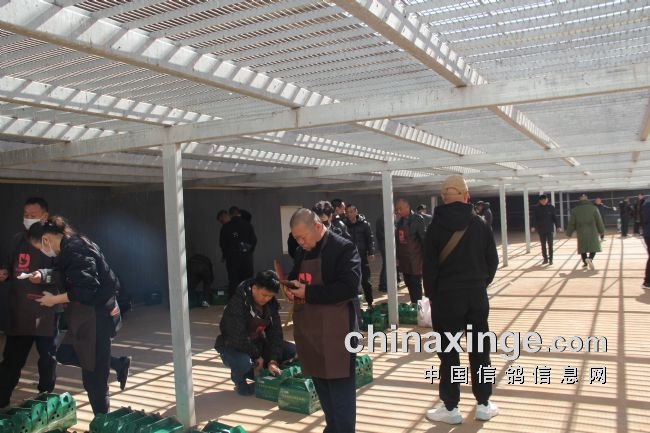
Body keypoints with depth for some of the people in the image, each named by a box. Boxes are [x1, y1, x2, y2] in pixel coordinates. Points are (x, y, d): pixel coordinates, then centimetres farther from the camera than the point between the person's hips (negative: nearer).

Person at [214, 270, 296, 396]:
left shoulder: (271, 304, -6)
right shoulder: (237, 303, -26)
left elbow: (275, 333, -8)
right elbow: (238, 337, -29)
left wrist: (273, 360, -19)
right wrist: (257, 356, -21)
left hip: (257, 344, 6)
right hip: (232, 347, -6)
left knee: (292, 350, -10)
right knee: (244, 362, -40)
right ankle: (239, 381, -2)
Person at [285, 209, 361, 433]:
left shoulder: (344, 248, -11)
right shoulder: (301, 252, 12)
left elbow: (349, 287, -20)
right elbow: (295, 277, 25)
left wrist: (309, 292, -20)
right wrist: (290, 287, -1)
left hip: (335, 330, -7)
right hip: (308, 329, 8)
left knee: (340, 390, 1)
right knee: (321, 386, 17)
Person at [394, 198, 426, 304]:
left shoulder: (417, 219, -10)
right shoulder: (400, 222, 9)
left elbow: (424, 238, -11)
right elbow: (397, 240, 11)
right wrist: (397, 257, 9)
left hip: (415, 260, -6)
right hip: (404, 261, 6)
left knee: (416, 285, -1)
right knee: (409, 285, 12)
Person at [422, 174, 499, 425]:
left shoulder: (436, 227, -9)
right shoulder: (480, 224, -1)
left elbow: (429, 265, -8)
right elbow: (493, 260, 3)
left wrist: (431, 294, 4)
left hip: (446, 296, -3)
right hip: (477, 296, 3)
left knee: (449, 353, 6)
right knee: (479, 350, 12)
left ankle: (451, 408, 13)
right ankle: (483, 405, 21)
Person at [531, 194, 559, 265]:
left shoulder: (551, 207, -1)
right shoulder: (536, 208, -1)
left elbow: (554, 217, 2)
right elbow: (534, 218, -2)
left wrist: (557, 226, -3)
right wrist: (533, 226, -15)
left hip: (549, 229, -1)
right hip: (541, 229, 1)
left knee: (550, 244, -1)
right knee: (543, 245, 8)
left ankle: (550, 259, 5)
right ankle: (545, 259, 17)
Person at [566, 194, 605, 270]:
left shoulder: (575, 210, 0)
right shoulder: (594, 208, -2)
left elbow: (571, 223, 2)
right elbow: (599, 221, 1)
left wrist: (569, 233, 12)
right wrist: (601, 231, 14)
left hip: (581, 233, 1)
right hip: (592, 232, -1)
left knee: (582, 248, 15)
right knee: (594, 247, 3)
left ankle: (585, 262, 15)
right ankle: (590, 259, -22)